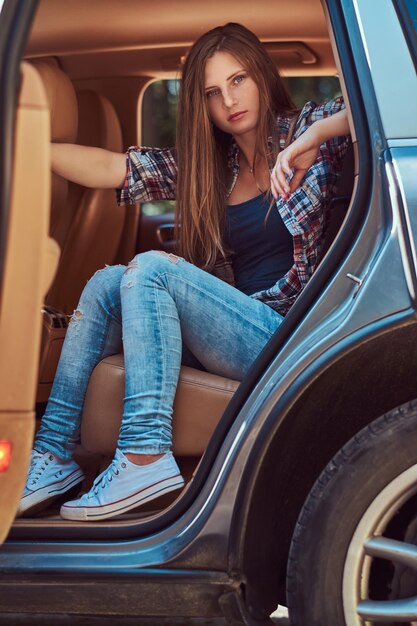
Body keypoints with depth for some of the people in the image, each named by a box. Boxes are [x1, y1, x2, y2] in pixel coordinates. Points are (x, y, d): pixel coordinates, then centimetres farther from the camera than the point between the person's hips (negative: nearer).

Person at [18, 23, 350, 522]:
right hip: (237, 332, 6)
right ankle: (54, 453, -15)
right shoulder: (208, 165, 16)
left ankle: (145, 457, -34)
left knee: (151, 268, -23)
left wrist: (317, 134, -26)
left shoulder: (305, 133, 3)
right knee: (108, 283, -9)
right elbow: (107, 169, 9)